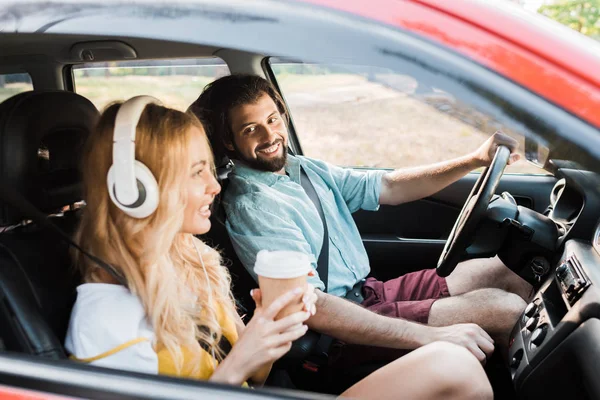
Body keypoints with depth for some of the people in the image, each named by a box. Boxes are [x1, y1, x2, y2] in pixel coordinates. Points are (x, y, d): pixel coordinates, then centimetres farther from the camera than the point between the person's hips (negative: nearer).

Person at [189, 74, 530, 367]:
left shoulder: (306, 170, 9)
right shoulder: (250, 206, -19)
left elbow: (387, 187, 12)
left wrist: (475, 160, 2)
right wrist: (431, 336, -32)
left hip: (371, 291, 9)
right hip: (341, 331, -9)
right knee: (504, 308, -14)